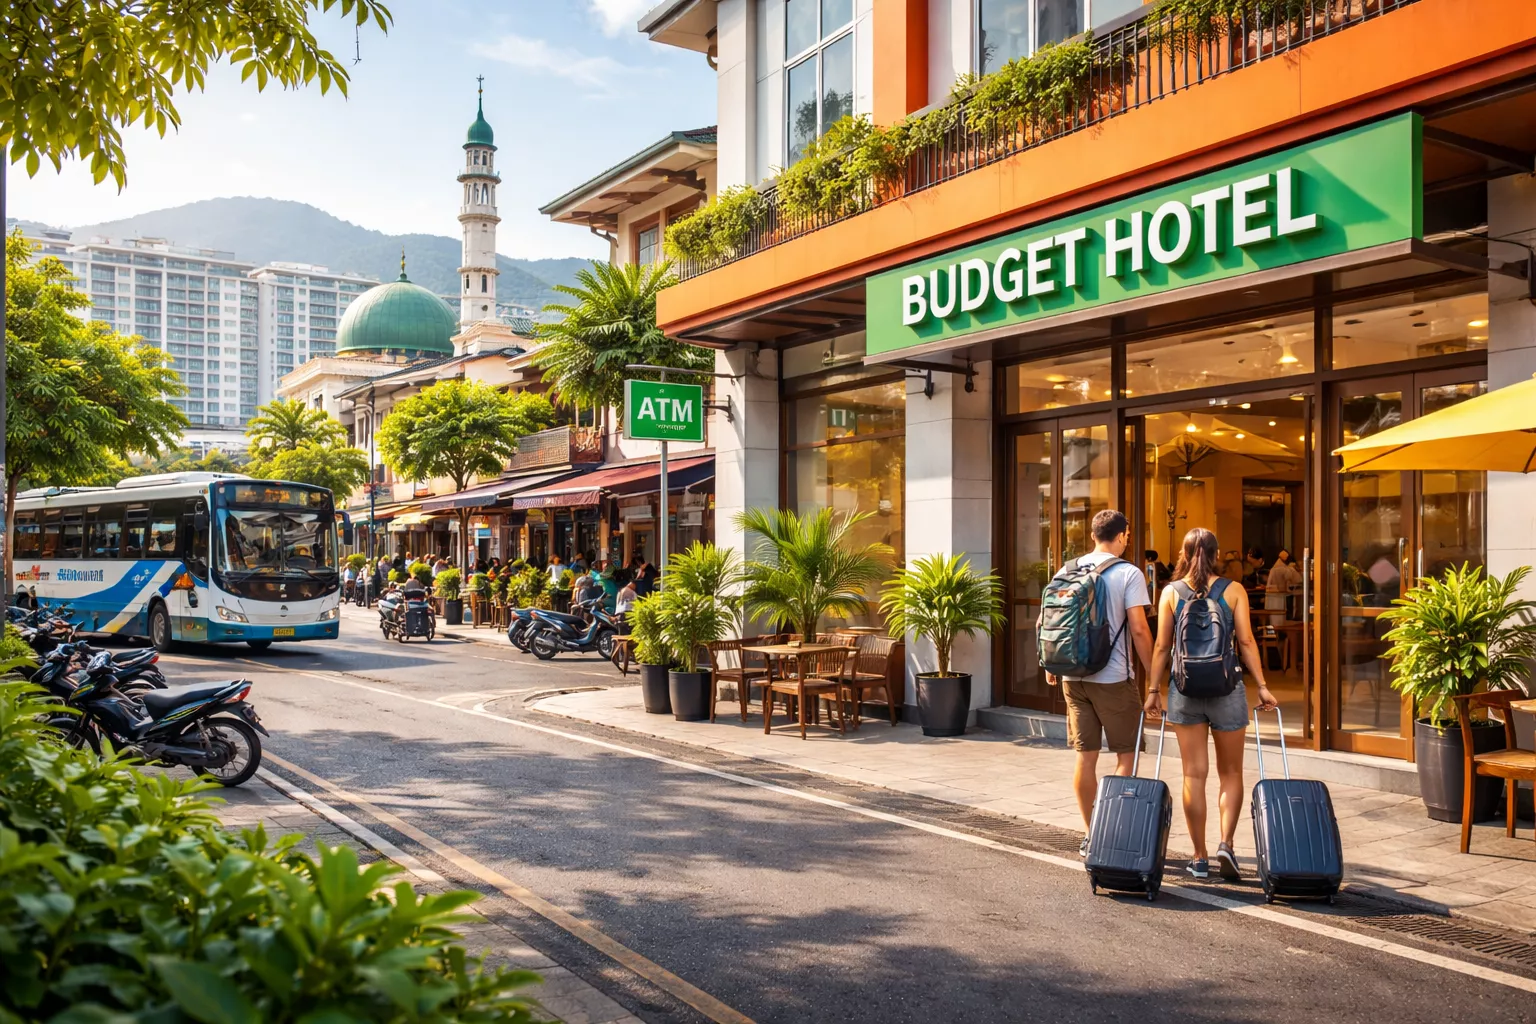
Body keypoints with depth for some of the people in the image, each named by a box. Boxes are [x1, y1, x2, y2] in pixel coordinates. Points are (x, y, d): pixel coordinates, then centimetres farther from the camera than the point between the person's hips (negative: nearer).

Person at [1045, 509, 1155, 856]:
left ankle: (1089, 835, 16)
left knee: (1085, 756, 9)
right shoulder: (1129, 574, -8)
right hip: (1114, 679, -5)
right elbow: (1139, 629, -14)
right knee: (1126, 754, 8)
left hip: (1074, 676, 5)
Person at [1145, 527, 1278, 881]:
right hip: (1227, 688, -1)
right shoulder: (1234, 591, -1)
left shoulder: (1171, 592, 1)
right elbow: (1246, 642, -5)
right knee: (1230, 773, 12)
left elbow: (1162, 647, 1)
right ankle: (1226, 844, -5)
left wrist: (1154, 690, 7)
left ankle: (1199, 858, 11)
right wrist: (1262, 686, 1)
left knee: (1194, 774, 7)